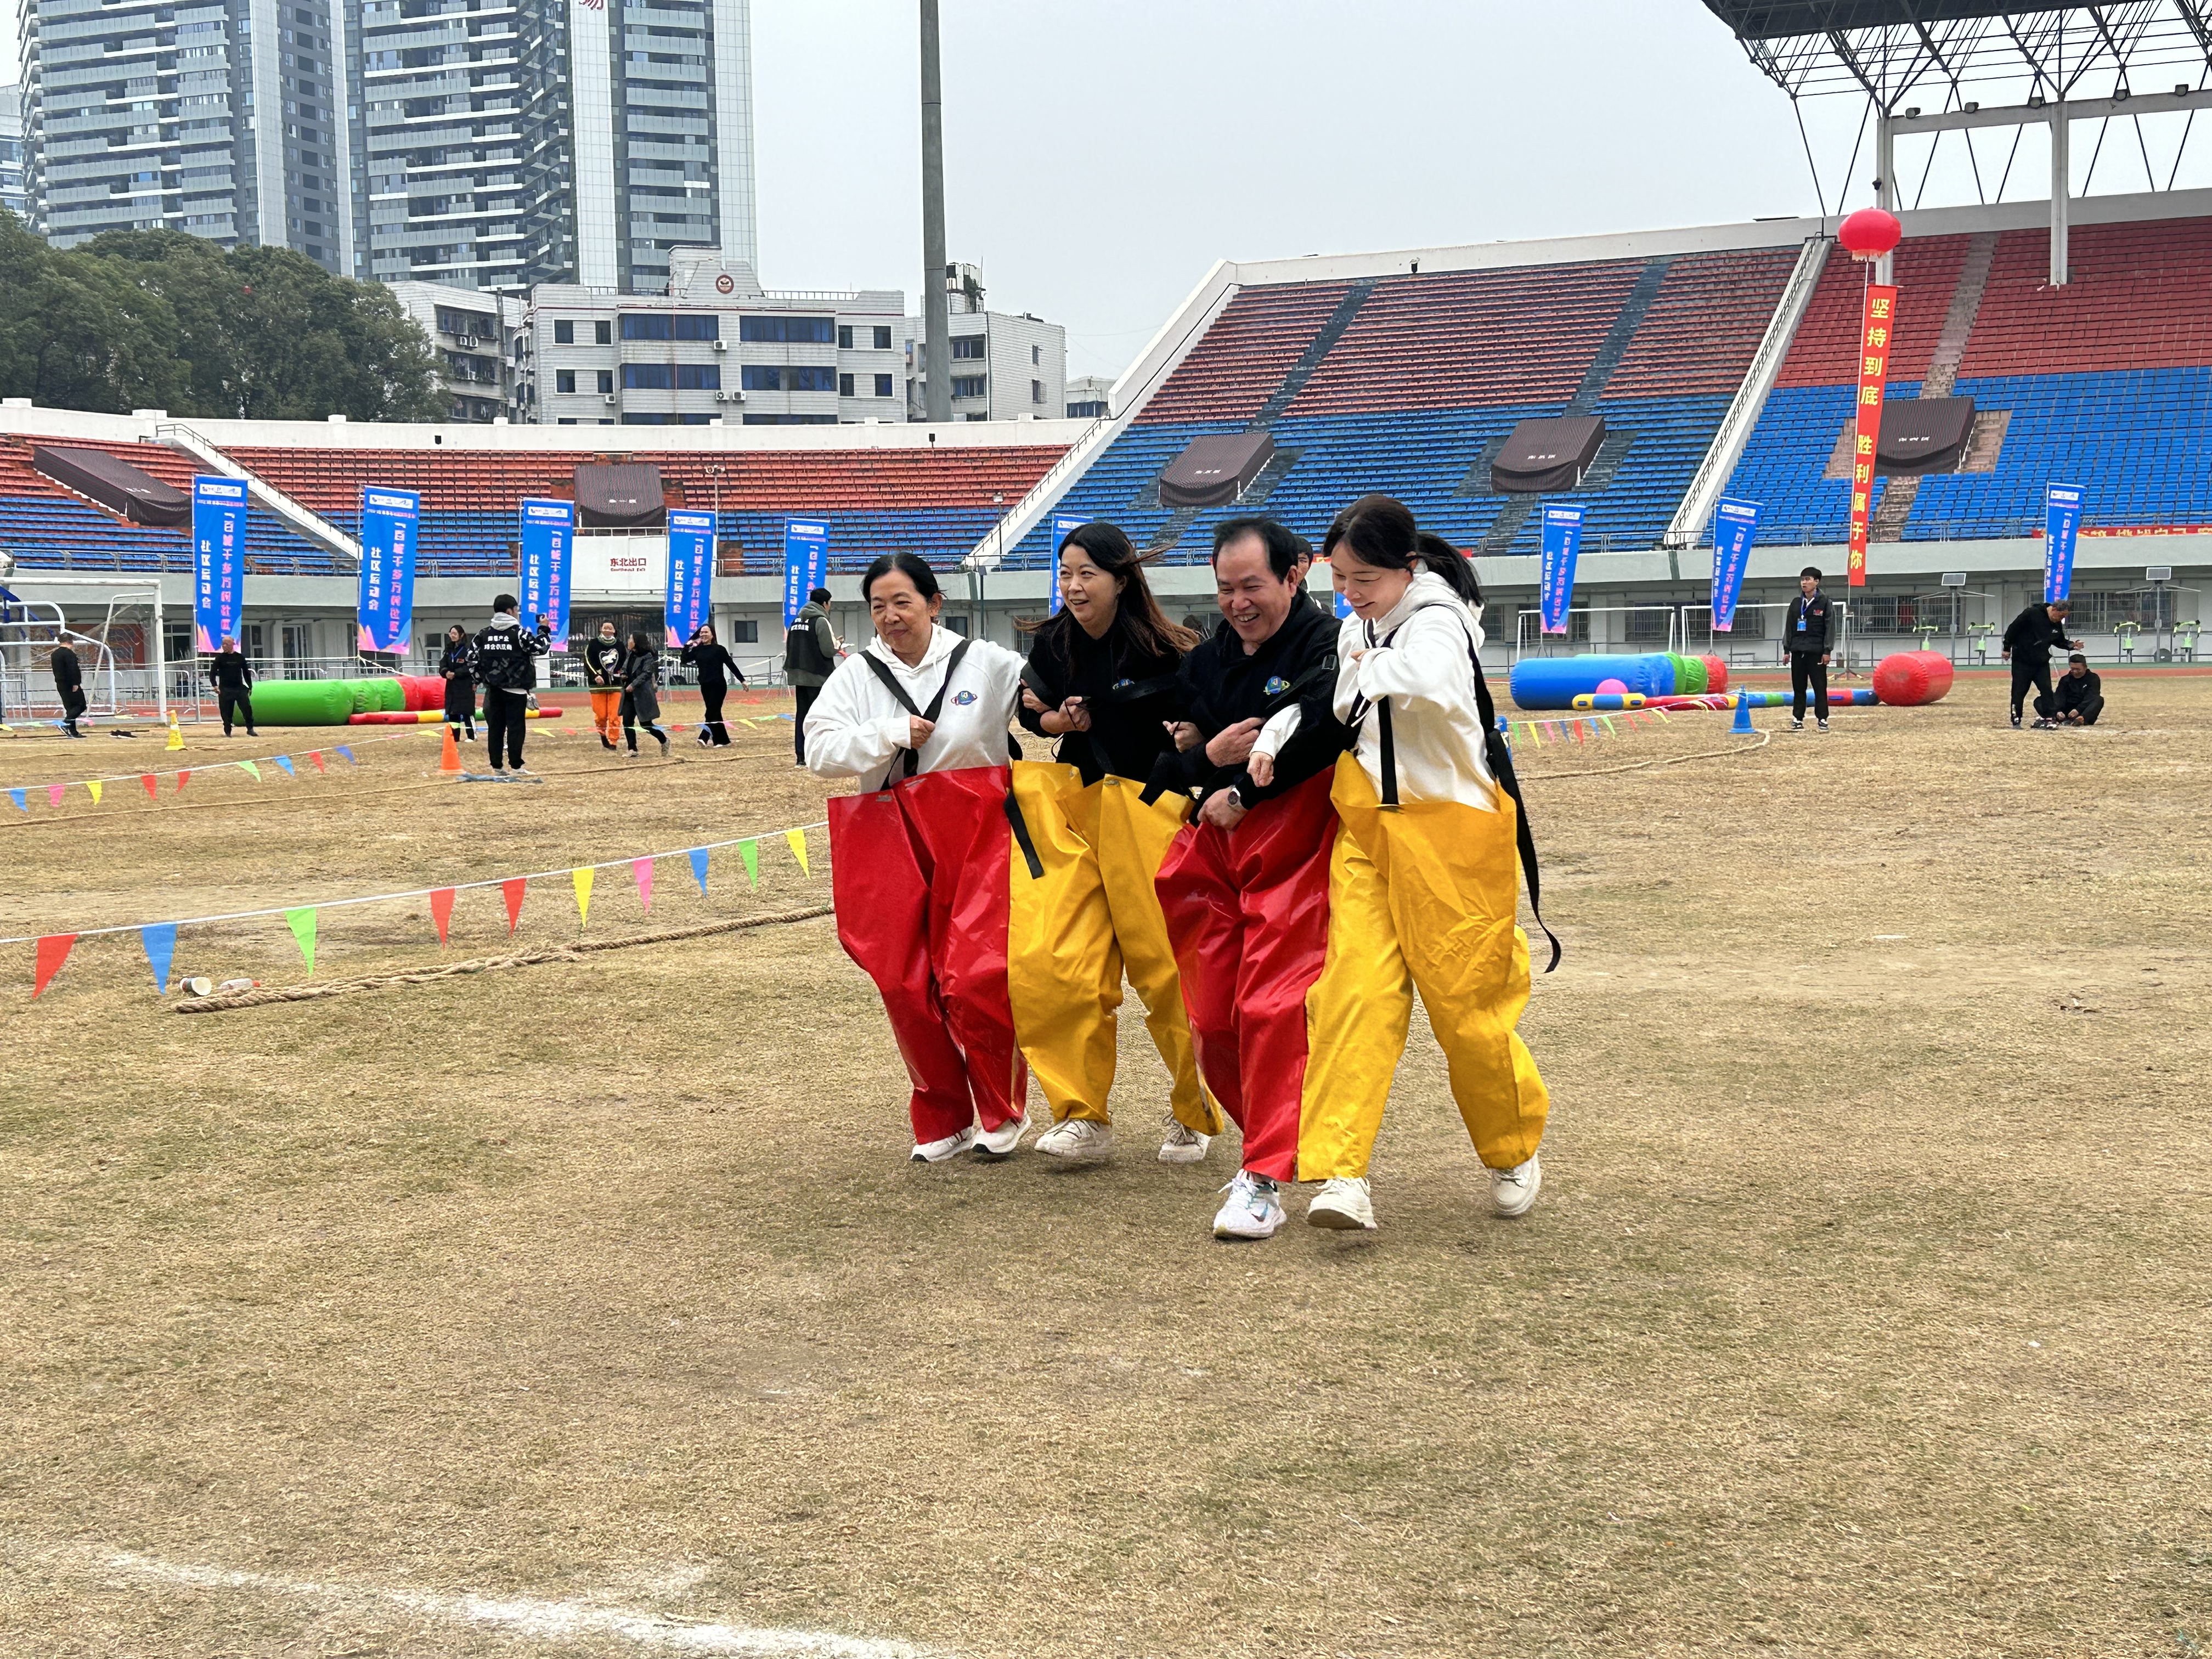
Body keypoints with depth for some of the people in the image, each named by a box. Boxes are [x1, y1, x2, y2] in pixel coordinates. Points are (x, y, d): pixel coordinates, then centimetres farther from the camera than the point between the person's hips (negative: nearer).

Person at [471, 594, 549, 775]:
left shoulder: (484, 633, 6)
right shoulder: (518, 632, -9)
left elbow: (472, 656, 6)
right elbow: (540, 648, -6)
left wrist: (480, 677, 16)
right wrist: (543, 629, 8)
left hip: (493, 689, 5)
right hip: (515, 689, -5)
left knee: (495, 726, 6)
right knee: (516, 726, -3)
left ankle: (497, 765, 6)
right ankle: (516, 765, -6)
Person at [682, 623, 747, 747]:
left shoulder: (719, 649, -8)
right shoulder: (698, 650, 7)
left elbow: (731, 665, -7)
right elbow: (685, 660, 2)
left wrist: (742, 680, -7)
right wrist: (687, 646, -6)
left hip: (718, 686, -6)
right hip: (705, 686, 6)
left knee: (711, 713, -11)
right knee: (715, 714, 9)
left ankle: (704, 738, -14)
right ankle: (723, 741, 14)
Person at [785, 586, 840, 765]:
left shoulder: (796, 620, 11)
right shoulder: (821, 621, -11)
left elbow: (789, 647, 16)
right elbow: (828, 651, -16)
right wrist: (838, 647, 5)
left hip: (799, 675, 7)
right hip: (818, 677, -7)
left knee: (801, 715, 9)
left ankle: (801, 755, 9)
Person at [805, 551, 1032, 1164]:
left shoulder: (985, 662, 2)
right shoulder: (857, 675, 7)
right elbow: (819, 750, -3)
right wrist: (890, 734, -11)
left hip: (978, 834, -2)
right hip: (895, 841, 3)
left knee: (978, 980, -11)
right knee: (906, 986, 1)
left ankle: (1003, 1114, 13)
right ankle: (943, 1120, 19)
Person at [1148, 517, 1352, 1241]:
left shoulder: (1323, 645, -7)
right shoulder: (1206, 660, 15)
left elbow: (1321, 734, -24)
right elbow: (1167, 766, 16)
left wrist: (1242, 794, -15)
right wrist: (1205, 756, -7)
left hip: (1294, 848, -6)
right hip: (1214, 848, 7)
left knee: (1271, 1009, -12)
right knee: (1212, 1020, 4)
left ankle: (1264, 1179, -6)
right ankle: (1273, 1140, 25)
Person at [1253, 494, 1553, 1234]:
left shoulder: (1436, 623, -16)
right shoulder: (1356, 630, 10)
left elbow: (1433, 683, -40)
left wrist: (1375, 666, -23)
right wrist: (1271, 737, 10)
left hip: (1449, 832, -6)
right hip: (1366, 830, 7)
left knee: (1463, 998, 2)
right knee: (1354, 989, -8)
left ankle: (1514, 1151, 27)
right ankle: (1341, 1172, -12)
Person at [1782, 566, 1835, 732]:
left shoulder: (1824, 602, -2)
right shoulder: (1796, 603, 11)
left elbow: (1830, 627, -5)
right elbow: (1789, 627, 14)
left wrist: (1827, 651, -10)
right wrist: (1787, 649, 8)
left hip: (1816, 652, -4)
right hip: (1798, 652, 4)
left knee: (1820, 687, -3)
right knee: (1798, 688, 7)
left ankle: (1823, 719, 2)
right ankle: (1797, 719, 12)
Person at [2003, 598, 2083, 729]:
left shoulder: (2057, 625, 0)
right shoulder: (2032, 614, -20)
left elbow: (2060, 641, 15)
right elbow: (2013, 629, -15)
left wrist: (2071, 645, -4)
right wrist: (2007, 648, -12)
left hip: (2042, 663, 5)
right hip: (2022, 661, -5)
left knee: (2047, 690, -1)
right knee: (2019, 692, 1)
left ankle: (2049, 717, 4)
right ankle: (2016, 721, 9)